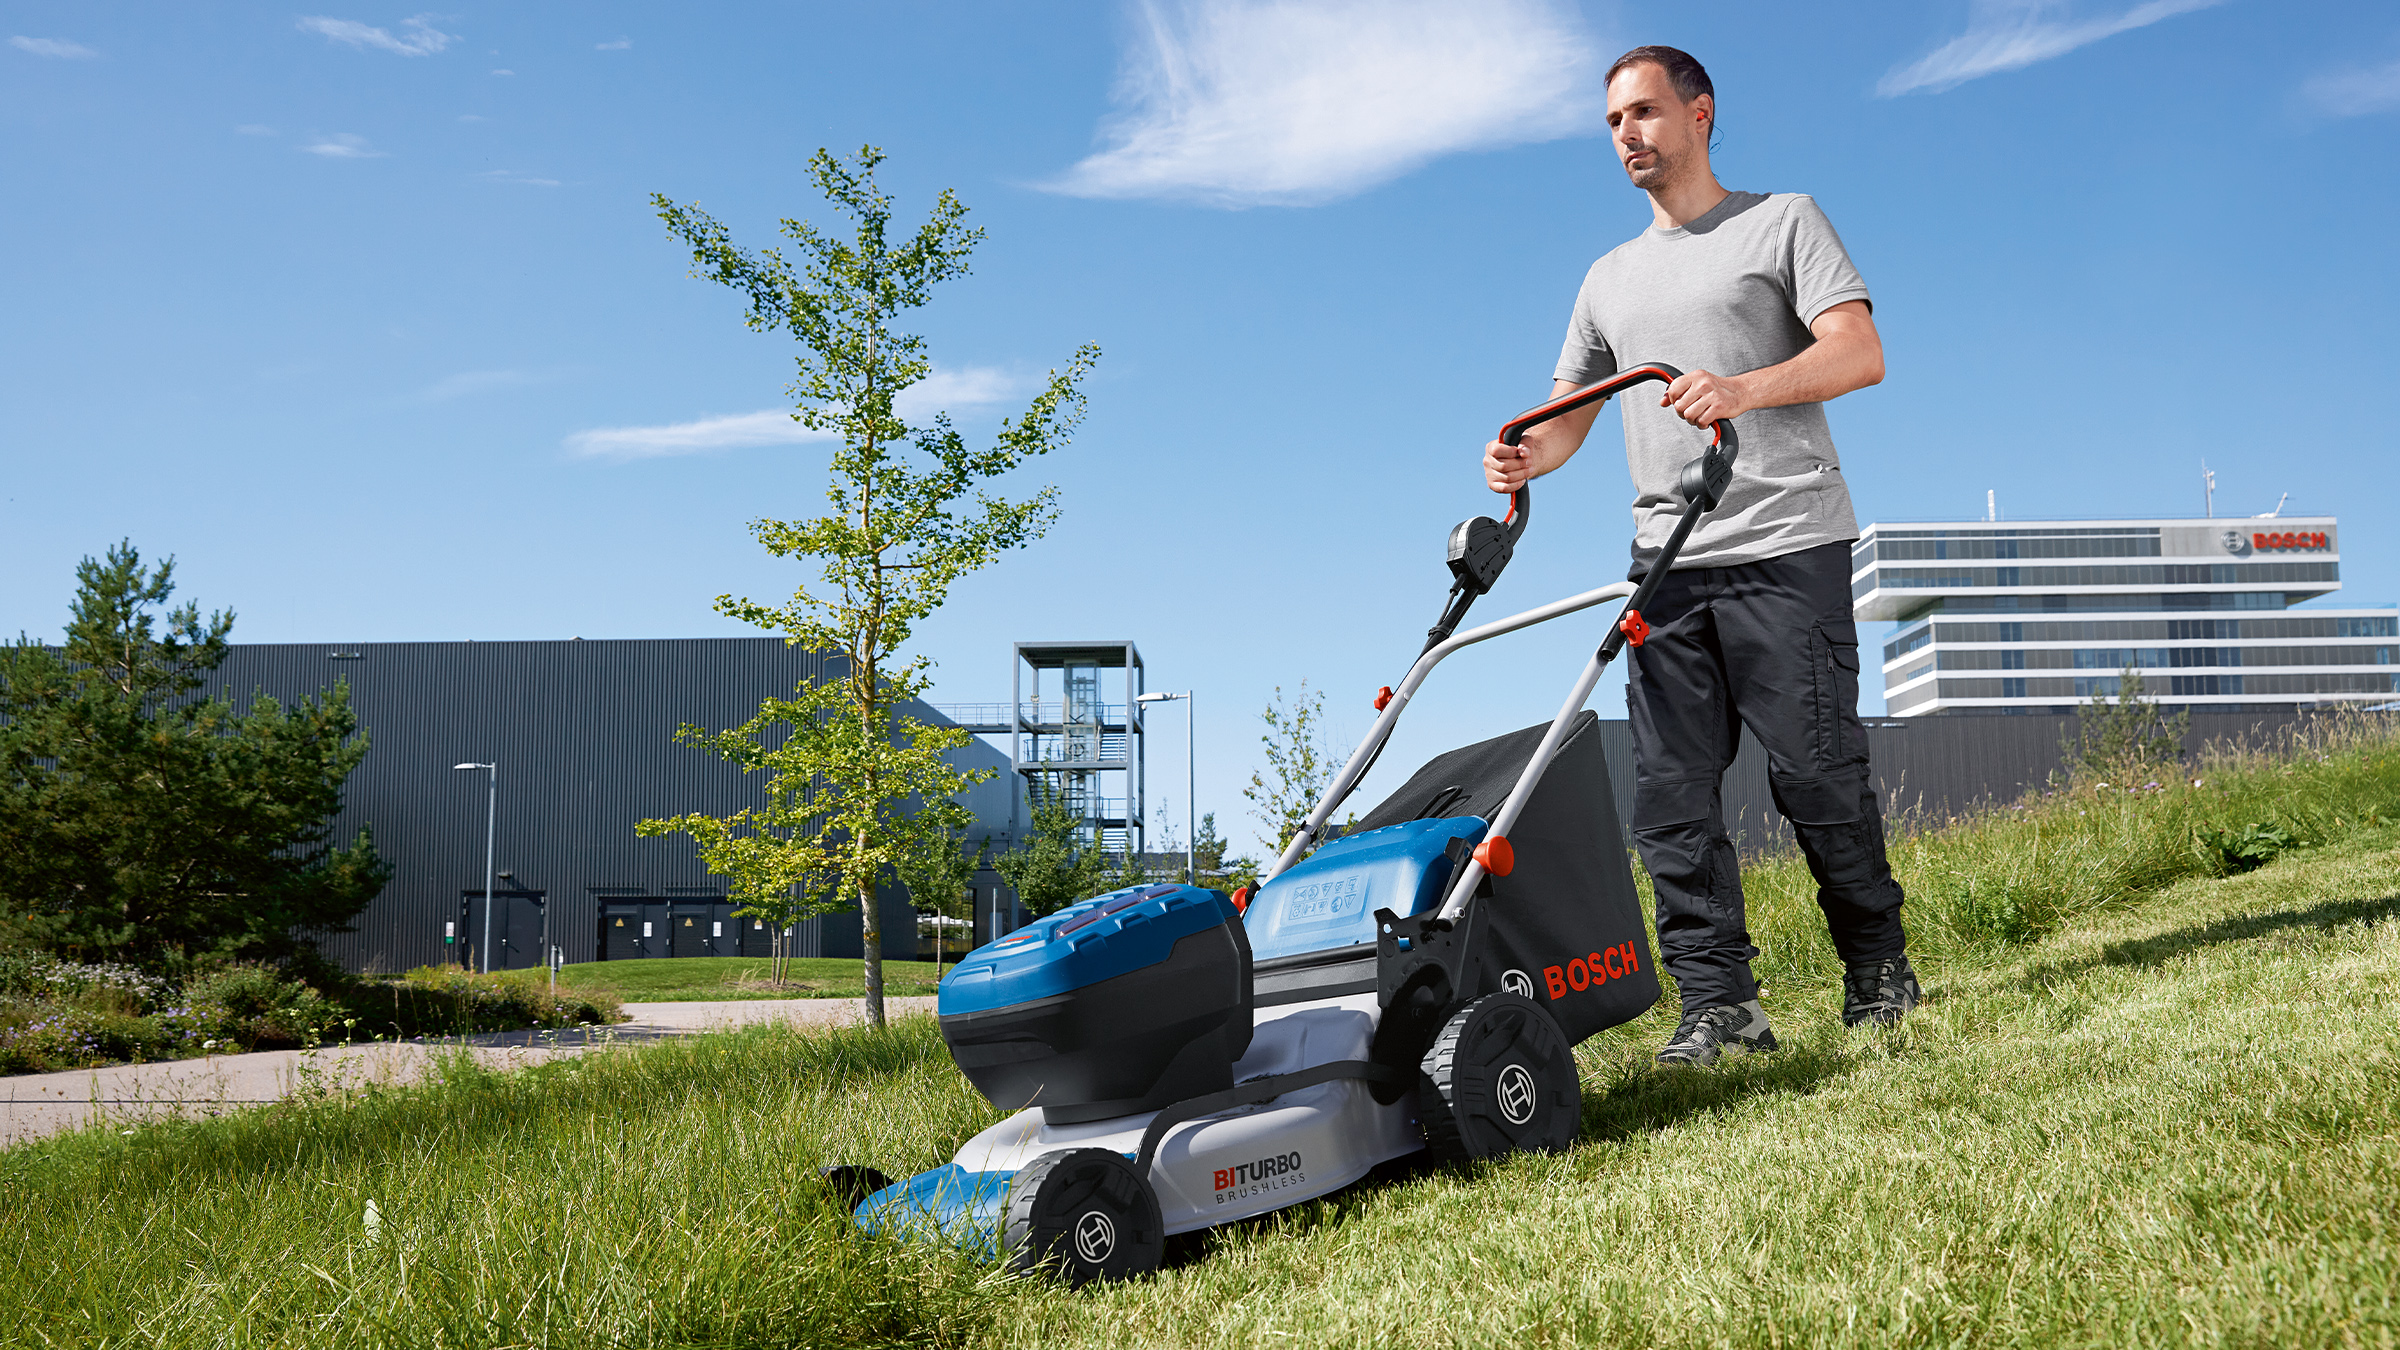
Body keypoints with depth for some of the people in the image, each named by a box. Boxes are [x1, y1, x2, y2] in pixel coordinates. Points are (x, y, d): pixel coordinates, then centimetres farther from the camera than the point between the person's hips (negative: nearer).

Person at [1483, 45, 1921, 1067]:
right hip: (1665, 562, 5)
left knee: (1816, 773, -5)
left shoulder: (1783, 222, 9)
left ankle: (1878, 971, 14)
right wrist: (1525, 455, -5)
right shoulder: (1610, 278, 24)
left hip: (1783, 545, -5)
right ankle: (1718, 1004, 0)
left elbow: (1860, 354, -4)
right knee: (1670, 793, -4)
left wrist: (1741, 390, -22)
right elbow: (1570, 409, 20)